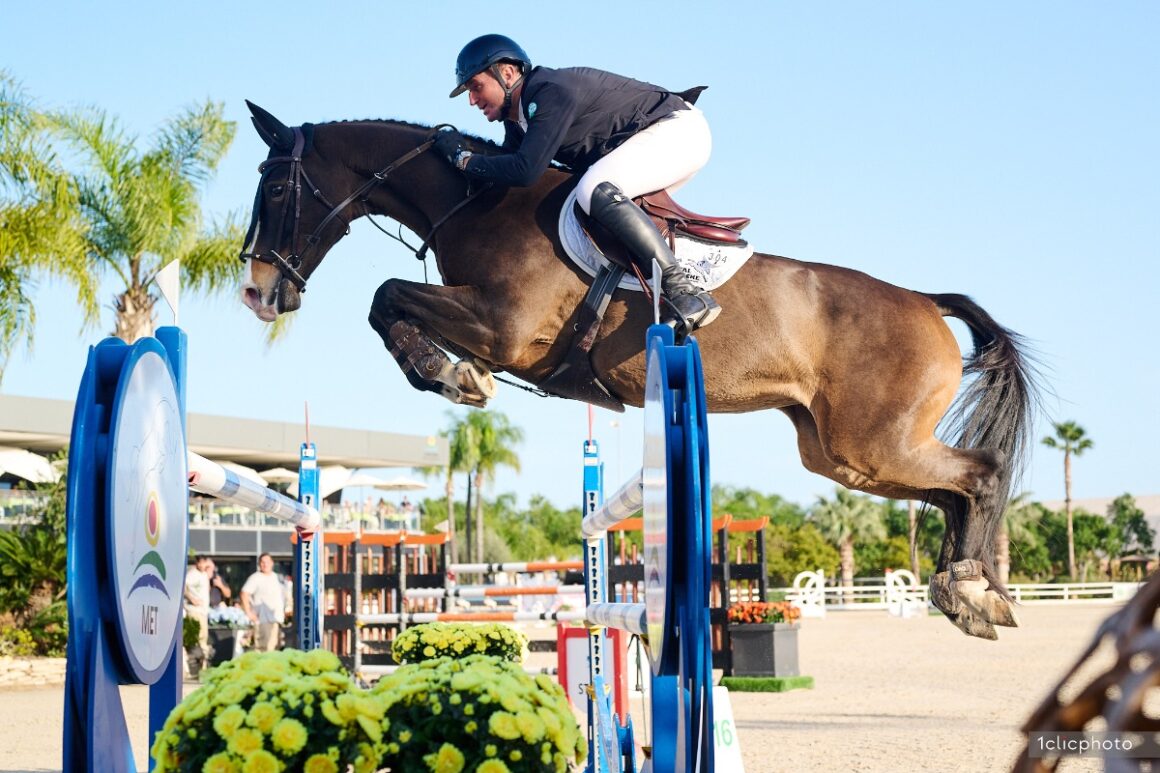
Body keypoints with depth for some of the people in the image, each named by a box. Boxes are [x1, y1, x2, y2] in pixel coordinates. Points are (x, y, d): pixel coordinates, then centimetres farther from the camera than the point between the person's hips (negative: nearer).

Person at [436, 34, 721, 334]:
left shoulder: (551, 92, -24)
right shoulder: (517, 122, 8)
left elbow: (525, 170, -31)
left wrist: (463, 158, -19)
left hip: (680, 129, -11)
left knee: (593, 190, -30)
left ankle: (684, 293, -32)